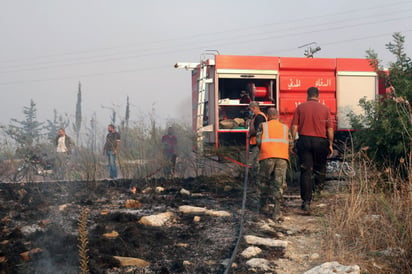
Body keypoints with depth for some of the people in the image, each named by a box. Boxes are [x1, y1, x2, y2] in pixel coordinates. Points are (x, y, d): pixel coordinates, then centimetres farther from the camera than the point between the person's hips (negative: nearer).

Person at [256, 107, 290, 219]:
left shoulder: (263, 126, 13)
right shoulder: (285, 127, 20)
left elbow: (258, 141, 2)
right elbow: (290, 143, 11)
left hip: (267, 156, -1)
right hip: (282, 157, 1)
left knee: (264, 182, 13)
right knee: (278, 184, 0)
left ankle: (265, 206, 14)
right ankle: (275, 209, -9)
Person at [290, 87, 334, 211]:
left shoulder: (300, 107, 4)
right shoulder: (325, 109, 5)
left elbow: (294, 127, 0)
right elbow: (330, 129, 4)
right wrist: (330, 145, 11)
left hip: (304, 140, 0)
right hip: (320, 141, 0)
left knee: (305, 171, 1)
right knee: (320, 166, 26)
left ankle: (306, 201, 0)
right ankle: (319, 184, 8)